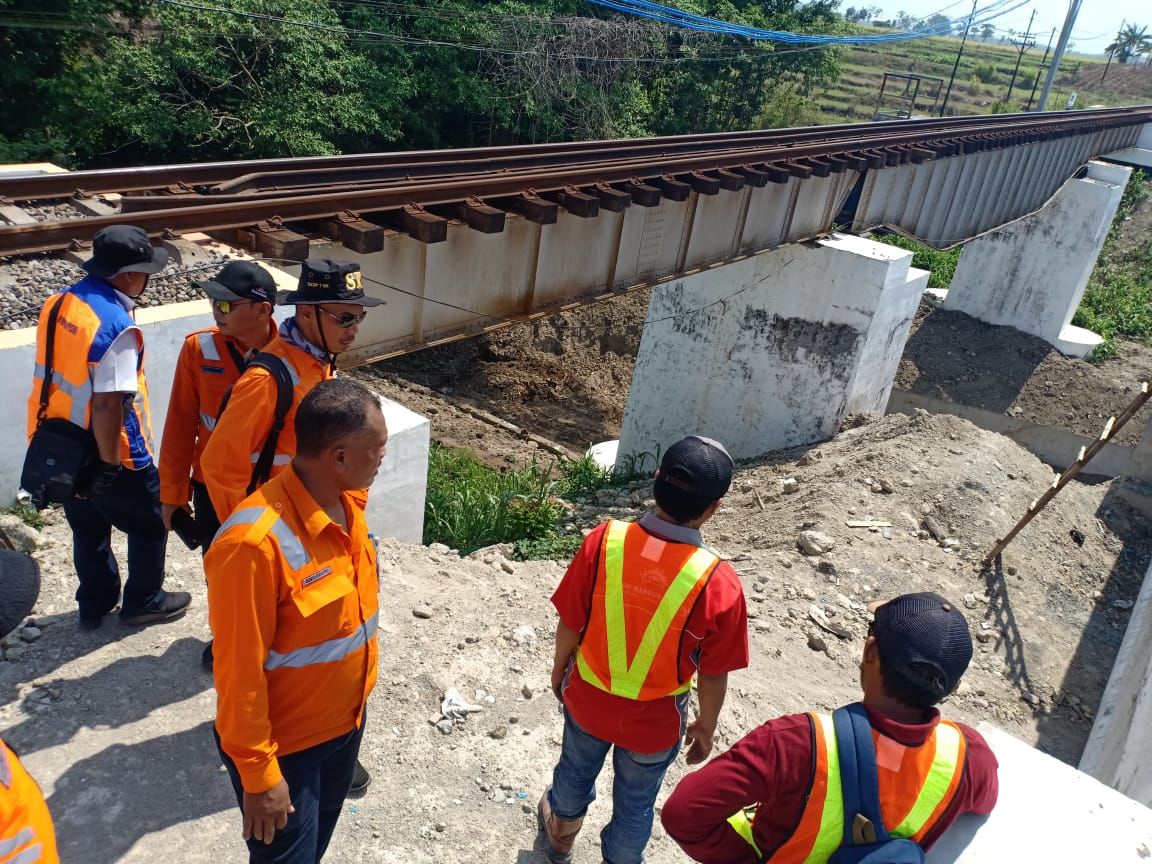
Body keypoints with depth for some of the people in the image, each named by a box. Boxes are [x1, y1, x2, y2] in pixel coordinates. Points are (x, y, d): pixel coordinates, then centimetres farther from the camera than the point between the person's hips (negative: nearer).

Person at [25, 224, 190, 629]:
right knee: (151, 524, 16)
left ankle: (94, 605, 42)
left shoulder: (57, 303, 0)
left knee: (88, 530, 25)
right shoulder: (117, 326, -27)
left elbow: (60, 375, 9)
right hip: (104, 454, -8)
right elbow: (107, 404, -29)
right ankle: (143, 601, 32)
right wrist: (109, 464, -18)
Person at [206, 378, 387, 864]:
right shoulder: (255, 542, -33)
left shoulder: (348, 501, -8)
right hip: (284, 743, -7)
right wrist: (259, 773, -18)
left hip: (346, 719, 7)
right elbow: (240, 674, -25)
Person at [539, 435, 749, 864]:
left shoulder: (604, 540, -26)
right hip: (655, 721, -3)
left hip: (587, 698, 3)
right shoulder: (719, 584, -30)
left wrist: (560, 669, 9)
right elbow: (714, 675, -16)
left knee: (576, 770, 33)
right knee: (635, 803, 27)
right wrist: (706, 726, 4)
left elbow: (570, 624, -12)